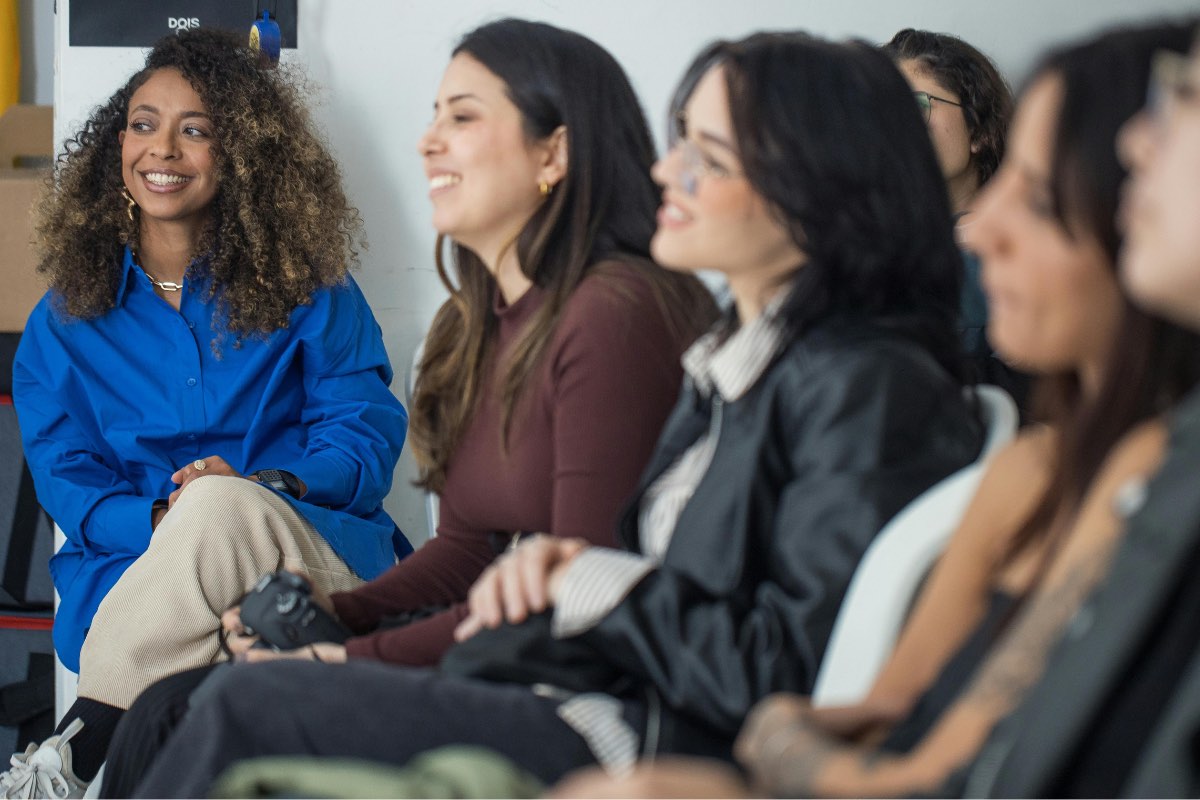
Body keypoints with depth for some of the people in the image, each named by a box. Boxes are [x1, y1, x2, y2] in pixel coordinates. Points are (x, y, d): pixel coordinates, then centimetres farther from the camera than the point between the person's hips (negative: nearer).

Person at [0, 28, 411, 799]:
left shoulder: (307, 292, 12)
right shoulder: (65, 321, 16)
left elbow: (369, 431, 4)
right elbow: (64, 475, 8)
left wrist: (267, 488, -18)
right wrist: (160, 523, -15)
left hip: (312, 551, 0)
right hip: (136, 573, 0)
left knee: (222, 505, -37)